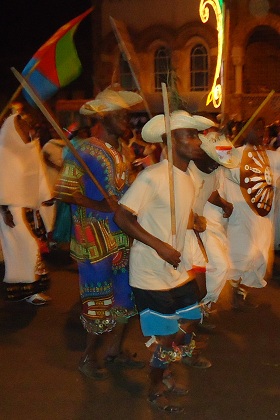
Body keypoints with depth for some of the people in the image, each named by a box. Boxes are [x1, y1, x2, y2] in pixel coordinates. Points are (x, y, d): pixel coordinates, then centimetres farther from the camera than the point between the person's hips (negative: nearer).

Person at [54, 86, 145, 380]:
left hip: (122, 234, 8)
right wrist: (104, 206, -21)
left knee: (125, 294, 13)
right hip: (96, 238, -7)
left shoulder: (122, 150, 11)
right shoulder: (85, 151, -13)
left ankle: (114, 349, 30)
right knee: (99, 299, 2)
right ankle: (90, 356, 21)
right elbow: (65, 191, -18)